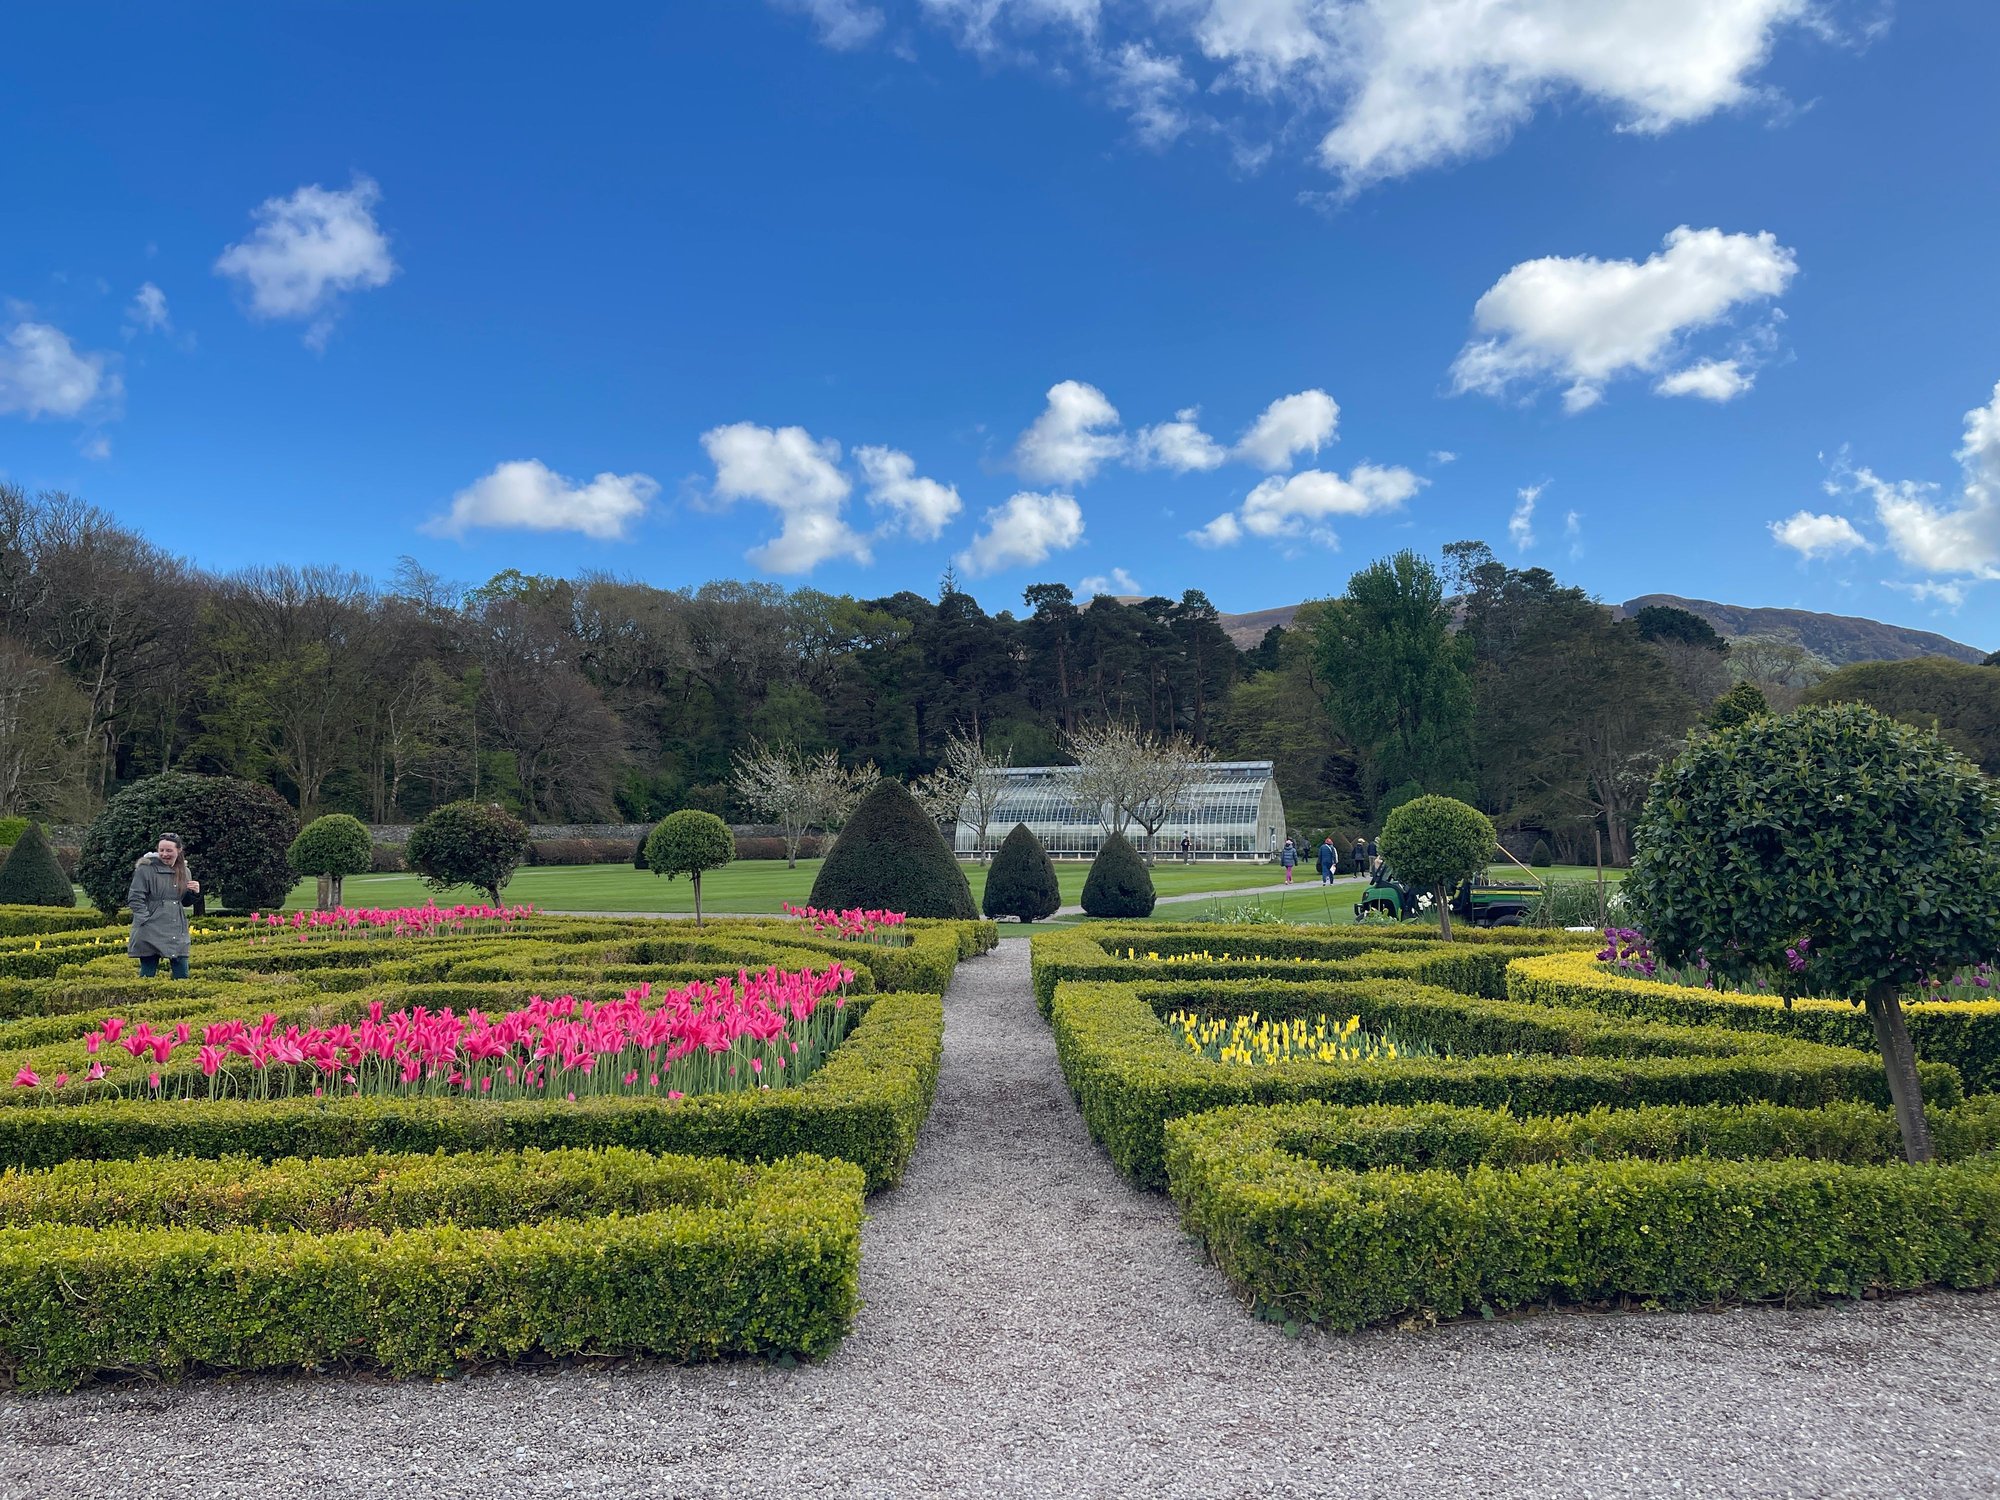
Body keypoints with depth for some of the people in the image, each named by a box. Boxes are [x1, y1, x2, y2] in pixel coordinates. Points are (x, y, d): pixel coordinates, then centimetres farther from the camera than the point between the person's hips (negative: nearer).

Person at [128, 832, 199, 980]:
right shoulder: (146, 869, -6)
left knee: (182, 976, 5)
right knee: (148, 974, 2)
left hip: (177, 932, 5)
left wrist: (194, 893, -1)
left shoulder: (184, 872, 11)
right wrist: (146, 921, -16)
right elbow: (135, 898, -8)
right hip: (151, 933, -5)